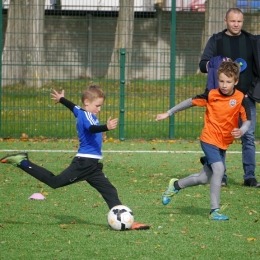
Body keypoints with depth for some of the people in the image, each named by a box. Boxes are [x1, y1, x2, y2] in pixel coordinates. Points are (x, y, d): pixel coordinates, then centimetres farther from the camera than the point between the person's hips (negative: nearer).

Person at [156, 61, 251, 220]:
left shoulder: (240, 99, -10)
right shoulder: (211, 95, -10)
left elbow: (247, 121, -11)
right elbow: (190, 102, 1)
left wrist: (242, 131, -33)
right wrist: (169, 113, 5)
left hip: (224, 144, 3)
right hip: (209, 140, -3)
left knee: (204, 178, 10)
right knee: (219, 169, -22)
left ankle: (176, 185, 36)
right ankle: (215, 210, -15)